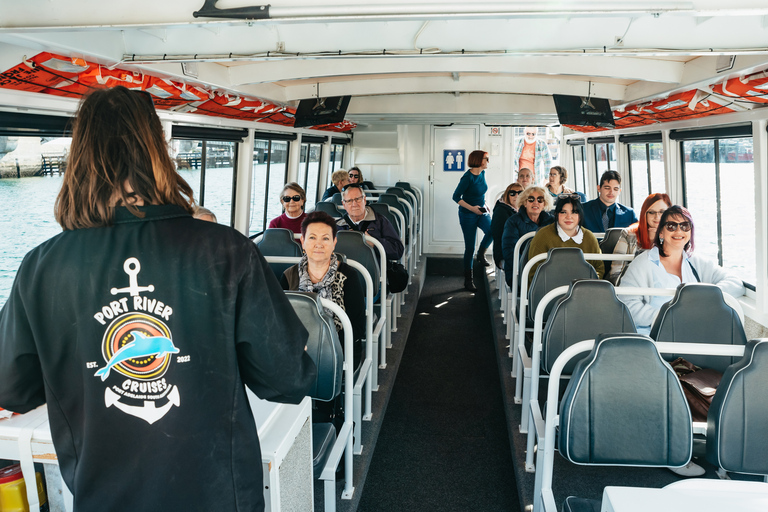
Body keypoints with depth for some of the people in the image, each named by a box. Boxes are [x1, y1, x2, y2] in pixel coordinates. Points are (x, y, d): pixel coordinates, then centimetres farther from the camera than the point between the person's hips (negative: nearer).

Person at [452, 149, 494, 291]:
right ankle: (468, 281, 11)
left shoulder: (482, 173, 4)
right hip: (468, 215, -6)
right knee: (469, 247, -2)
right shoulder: (468, 177, -17)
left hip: (481, 212, 6)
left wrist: (485, 205, 9)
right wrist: (472, 208, -22)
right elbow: (456, 196, -15)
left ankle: (481, 254, 6)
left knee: (492, 231, -24)